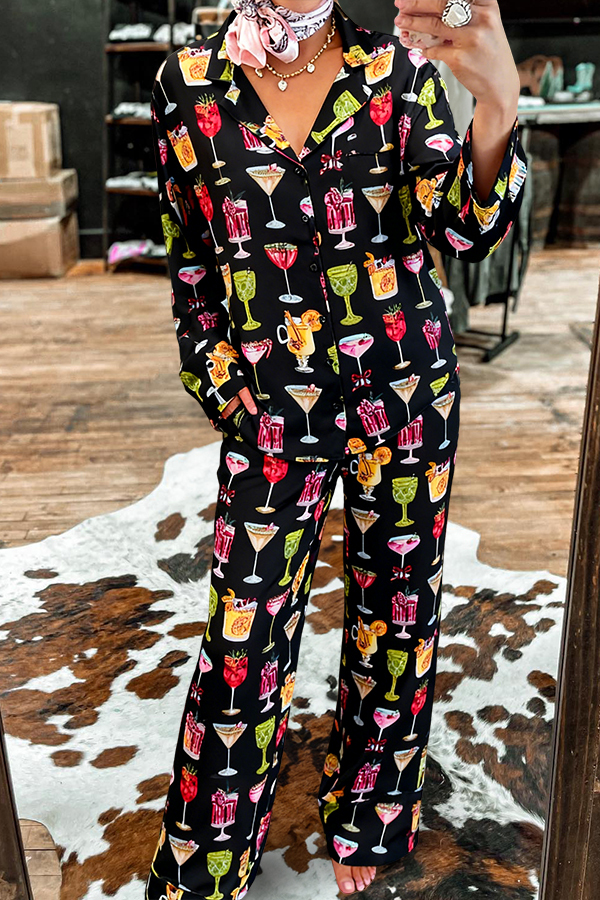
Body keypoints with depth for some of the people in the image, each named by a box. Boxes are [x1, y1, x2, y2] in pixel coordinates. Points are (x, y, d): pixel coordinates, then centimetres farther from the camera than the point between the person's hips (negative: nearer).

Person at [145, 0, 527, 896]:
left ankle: (368, 818, 39)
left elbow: (467, 230, -13)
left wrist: (498, 100, -30)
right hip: (272, 395, 0)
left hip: (405, 383, 1)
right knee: (244, 632, 1)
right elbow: (191, 252, 9)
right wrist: (218, 377, 6)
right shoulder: (189, 82, 0)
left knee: (396, 602, 12)